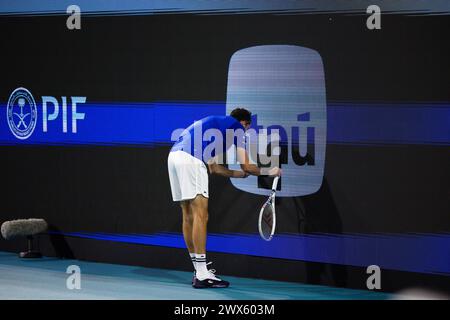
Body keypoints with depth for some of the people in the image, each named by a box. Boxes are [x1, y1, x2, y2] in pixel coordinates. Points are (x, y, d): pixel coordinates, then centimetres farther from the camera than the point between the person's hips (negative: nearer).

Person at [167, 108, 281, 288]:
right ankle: (202, 275, -10)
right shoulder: (237, 126, 10)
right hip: (190, 158, -9)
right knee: (200, 216, -8)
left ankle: (199, 271, 16)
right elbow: (246, 166, 8)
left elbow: (214, 168, 34)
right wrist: (268, 172, 25)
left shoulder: (215, 123, 34)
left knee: (189, 217, 12)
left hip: (174, 156, 9)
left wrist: (239, 174, 41)